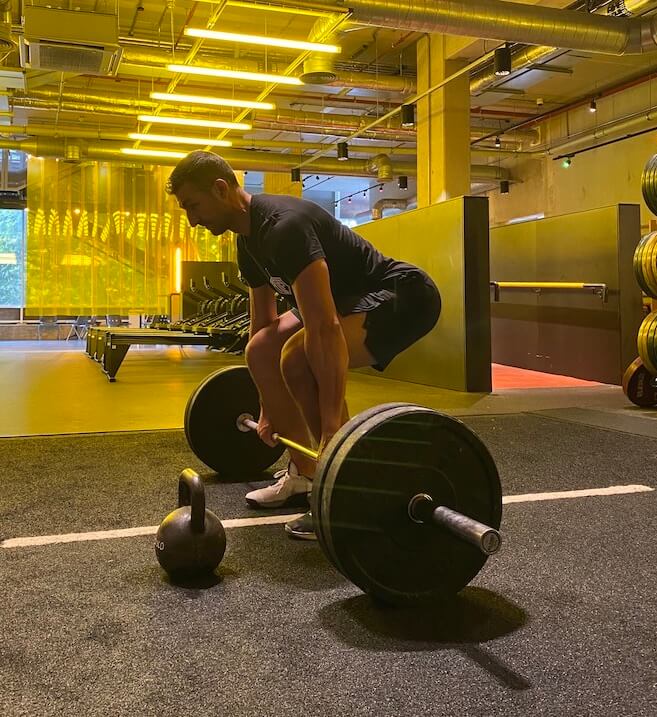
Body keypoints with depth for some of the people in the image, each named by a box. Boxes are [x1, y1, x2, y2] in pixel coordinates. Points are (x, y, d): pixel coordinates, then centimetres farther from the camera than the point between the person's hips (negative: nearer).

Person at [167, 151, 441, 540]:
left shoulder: (284, 226, -28)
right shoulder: (249, 241, 5)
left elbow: (324, 330, -35)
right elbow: (263, 326, 14)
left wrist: (332, 434, -36)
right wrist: (267, 411, 19)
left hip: (402, 295, -10)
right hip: (350, 297, 10)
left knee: (299, 358, -30)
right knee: (261, 352, 4)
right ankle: (303, 475, 14)